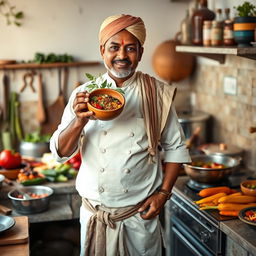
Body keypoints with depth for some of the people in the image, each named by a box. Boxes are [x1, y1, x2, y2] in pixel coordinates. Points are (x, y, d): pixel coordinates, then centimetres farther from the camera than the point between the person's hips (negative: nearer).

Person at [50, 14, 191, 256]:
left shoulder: (158, 94, -4)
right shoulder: (83, 94, -3)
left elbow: (174, 147, 2)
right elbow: (61, 152, -6)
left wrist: (163, 193, -5)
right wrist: (79, 122, -23)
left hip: (140, 214, -1)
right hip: (94, 214, 1)